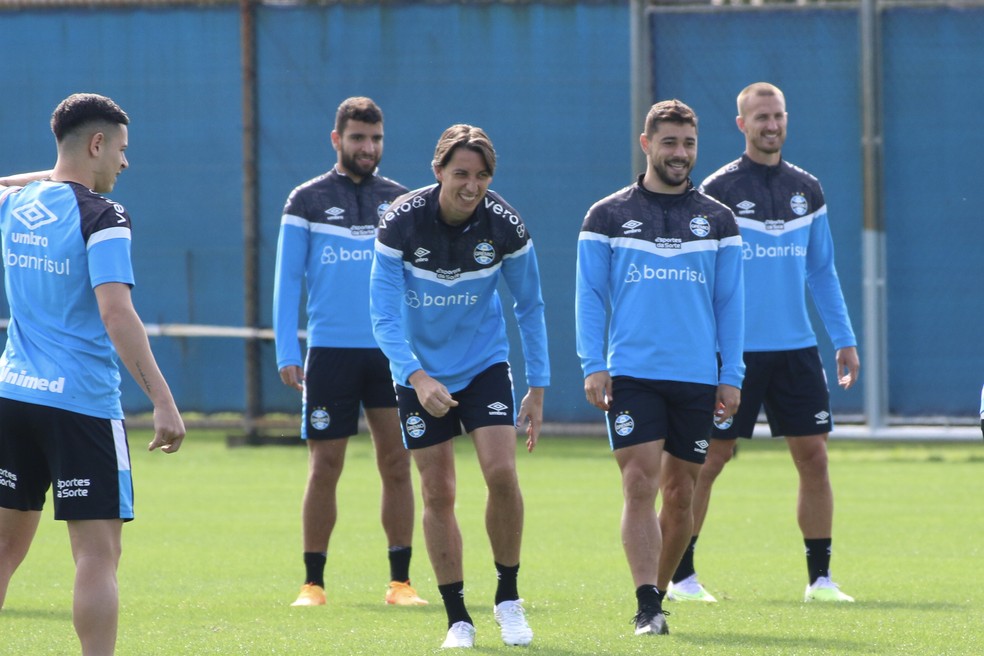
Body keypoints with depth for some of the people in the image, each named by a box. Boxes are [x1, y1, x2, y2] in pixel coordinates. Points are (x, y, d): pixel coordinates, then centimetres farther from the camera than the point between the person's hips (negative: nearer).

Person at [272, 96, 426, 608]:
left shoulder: (399, 201, 10)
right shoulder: (307, 201, 4)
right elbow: (287, 281, 4)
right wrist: (286, 352, -4)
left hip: (390, 350, 2)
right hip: (330, 350, -2)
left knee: (396, 465, -1)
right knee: (324, 469, -1)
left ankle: (400, 581, 4)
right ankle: (313, 582, 8)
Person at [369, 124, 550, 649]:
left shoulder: (505, 225, -14)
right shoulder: (401, 222, -20)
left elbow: (530, 306, 0)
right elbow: (384, 314, -20)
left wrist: (537, 387, -1)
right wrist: (416, 377, -33)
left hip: (485, 364, 1)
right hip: (421, 373, -1)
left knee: (501, 472, -15)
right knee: (438, 493, 0)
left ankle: (508, 596, 3)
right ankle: (457, 618, 11)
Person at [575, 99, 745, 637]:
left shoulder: (717, 220, 9)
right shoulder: (607, 217, 4)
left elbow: (730, 302, 10)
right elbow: (590, 296, 4)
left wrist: (731, 376, 3)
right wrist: (593, 365, -6)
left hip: (697, 380, 2)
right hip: (631, 375, -2)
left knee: (680, 493, 5)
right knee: (640, 485, -13)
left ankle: (658, 594, 20)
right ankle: (647, 607, -17)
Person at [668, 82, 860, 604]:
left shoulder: (806, 190, 10)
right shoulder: (718, 192, -4)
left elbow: (821, 271, 16)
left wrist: (844, 339, 11)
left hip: (796, 347, 4)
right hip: (735, 349, -4)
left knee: (813, 455, 0)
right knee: (708, 459, -1)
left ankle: (820, 577, 7)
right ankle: (680, 576, 8)